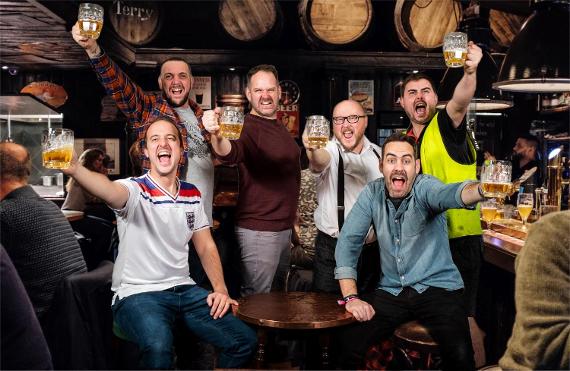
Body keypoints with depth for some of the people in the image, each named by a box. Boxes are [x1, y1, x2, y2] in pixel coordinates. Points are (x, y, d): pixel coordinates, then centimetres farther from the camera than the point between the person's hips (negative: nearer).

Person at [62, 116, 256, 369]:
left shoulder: (192, 195, 9)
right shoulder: (135, 190, -9)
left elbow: (206, 246, 14)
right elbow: (109, 190, -34)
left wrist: (220, 289, -1)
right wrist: (74, 168, -55)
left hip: (184, 290, 5)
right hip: (137, 294, -5)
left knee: (244, 340, -7)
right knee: (158, 346, -36)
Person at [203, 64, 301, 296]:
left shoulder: (281, 128, 11)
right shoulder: (247, 127, -16)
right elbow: (230, 153, -38)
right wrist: (218, 137, -60)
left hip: (285, 227, 9)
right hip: (258, 230, -9)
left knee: (278, 297, 21)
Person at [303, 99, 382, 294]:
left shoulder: (378, 154, 6)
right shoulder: (330, 150, -10)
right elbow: (320, 161, -35)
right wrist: (313, 150, -58)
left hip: (372, 248, 4)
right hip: (332, 248, -4)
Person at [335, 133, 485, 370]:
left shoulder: (425, 187, -10)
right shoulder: (372, 193, -1)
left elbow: (448, 194, -34)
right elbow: (348, 241, -3)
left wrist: (482, 189, -58)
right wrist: (351, 297, -13)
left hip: (437, 287, -3)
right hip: (391, 291, 3)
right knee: (347, 344, -15)